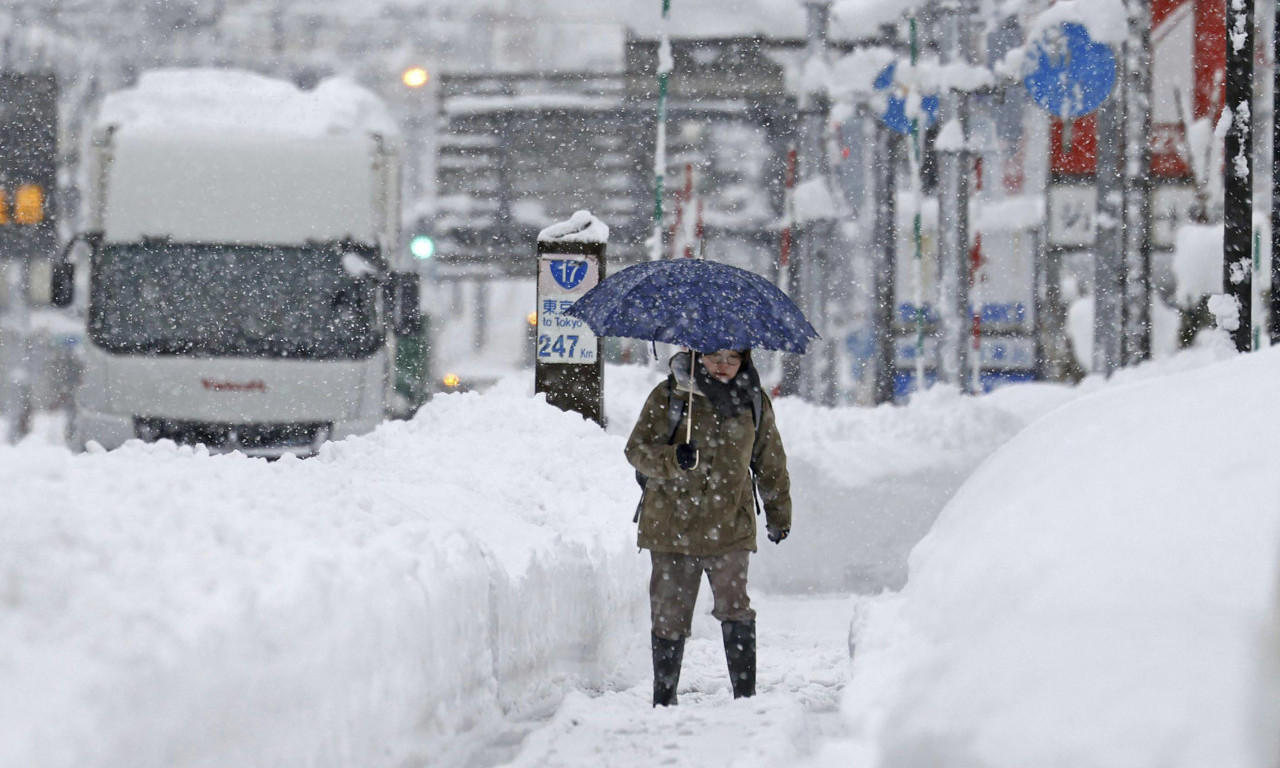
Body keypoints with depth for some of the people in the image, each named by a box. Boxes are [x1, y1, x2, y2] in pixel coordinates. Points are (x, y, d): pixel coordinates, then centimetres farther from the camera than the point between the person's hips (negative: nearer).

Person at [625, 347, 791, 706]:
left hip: (729, 528, 1)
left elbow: (771, 465, 20)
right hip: (671, 525, -1)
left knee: (735, 609, -13)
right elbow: (637, 450, -4)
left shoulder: (753, 402, 8)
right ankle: (663, 698, 17)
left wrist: (778, 516, 25)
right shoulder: (668, 396, 1)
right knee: (669, 616, 4)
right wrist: (673, 459, -24)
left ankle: (746, 694, -7)